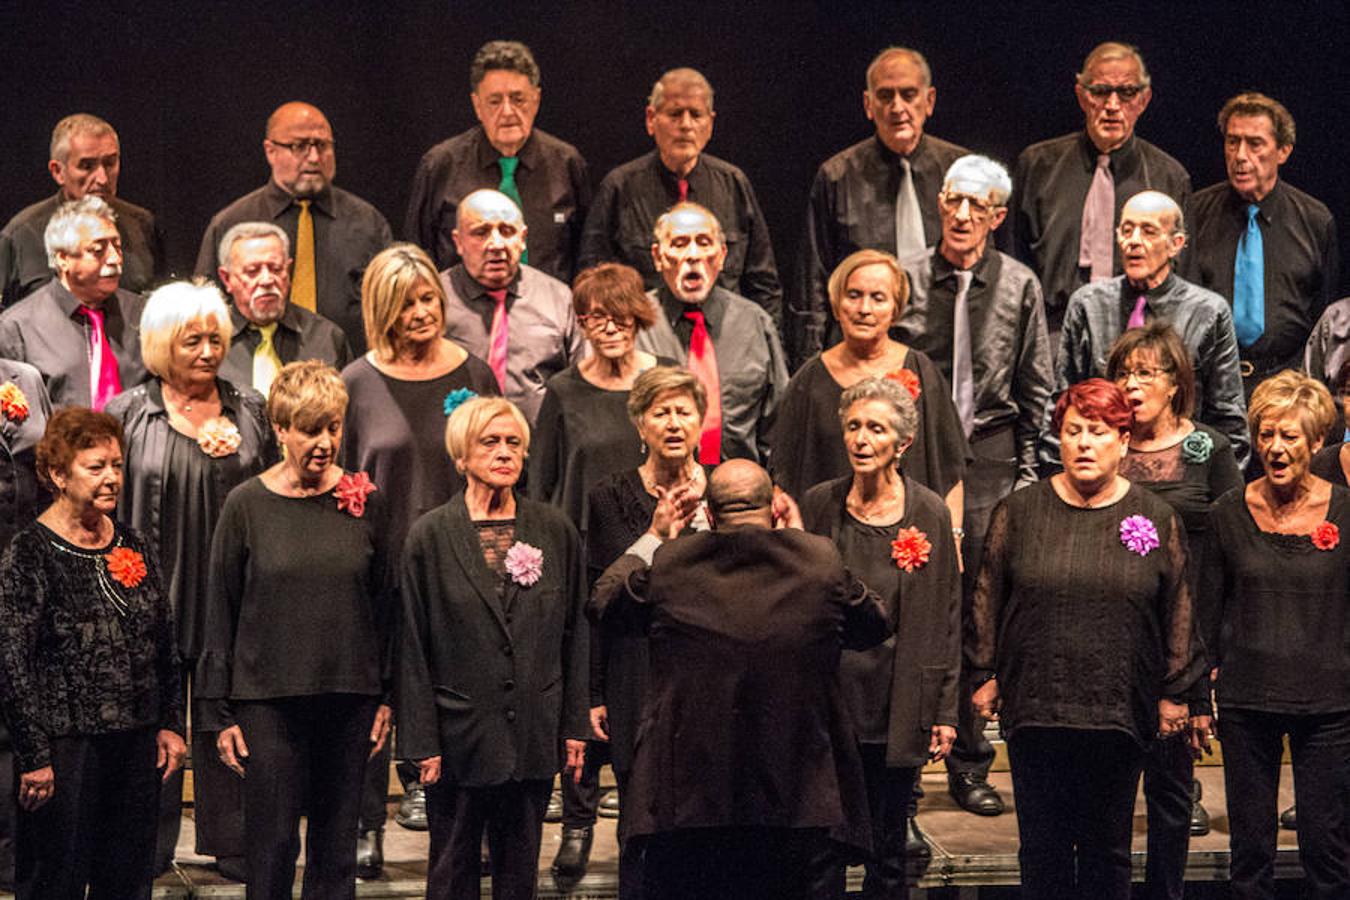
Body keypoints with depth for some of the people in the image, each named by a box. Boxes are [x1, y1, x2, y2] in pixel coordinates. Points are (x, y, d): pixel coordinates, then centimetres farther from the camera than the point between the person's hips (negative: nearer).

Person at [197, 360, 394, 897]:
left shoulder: (366, 500, 2)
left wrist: (387, 696, 6)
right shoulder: (247, 505, -3)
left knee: (337, 847, 7)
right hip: (268, 698, -2)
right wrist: (219, 713, -1)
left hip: (350, 698, 2)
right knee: (272, 843, -1)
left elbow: (384, 603, 9)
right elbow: (220, 614, 1)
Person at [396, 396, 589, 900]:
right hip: (460, 734, -2)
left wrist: (575, 726, 5)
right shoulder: (430, 536, -2)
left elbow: (574, 636, 8)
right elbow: (413, 647, -3)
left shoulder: (556, 532, 5)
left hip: (534, 736, 2)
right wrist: (423, 741, -6)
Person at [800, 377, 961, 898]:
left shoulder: (930, 514, -2)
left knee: (889, 848, 8)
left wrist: (945, 711, -1)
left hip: (898, 711, -1)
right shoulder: (818, 506, 1)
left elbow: (946, 617, 2)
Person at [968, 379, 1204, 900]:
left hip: (1119, 714, 0)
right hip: (1034, 708, 0)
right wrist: (985, 675, 5)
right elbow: (987, 599, 7)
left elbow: (1178, 612, 7)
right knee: (1042, 847, 6)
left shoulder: (1155, 520, 2)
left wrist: (1173, 693, 7)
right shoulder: (1018, 512, 3)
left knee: (1107, 850, 8)